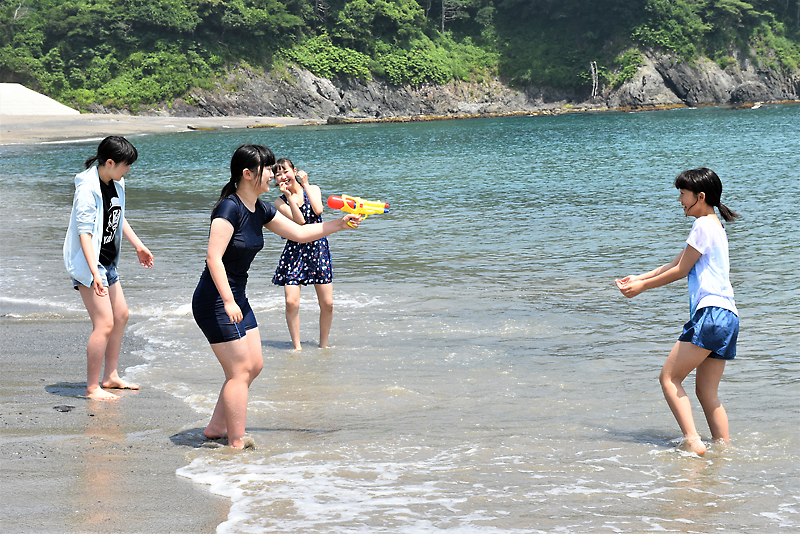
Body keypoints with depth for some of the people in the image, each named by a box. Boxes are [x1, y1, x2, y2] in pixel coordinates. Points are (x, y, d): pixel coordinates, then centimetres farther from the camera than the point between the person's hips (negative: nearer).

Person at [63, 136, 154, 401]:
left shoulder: (115, 184, 6)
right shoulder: (88, 190, -22)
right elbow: (84, 233, -26)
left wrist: (139, 247, 27)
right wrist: (94, 273, -31)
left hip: (107, 262, 10)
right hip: (88, 264, -10)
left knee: (121, 315, 15)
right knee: (104, 324, -11)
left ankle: (110, 377, 26)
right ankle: (92, 387, -2)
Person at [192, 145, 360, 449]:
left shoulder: (260, 210, 7)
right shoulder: (229, 208, -20)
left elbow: (299, 233, 16)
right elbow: (213, 258, -26)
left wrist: (340, 224, 9)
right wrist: (228, 301, -31)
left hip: (237, 299, 10)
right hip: (215, 301, -10)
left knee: (254, 365, 13)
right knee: (240, 370, -6)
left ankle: (216, 427, 23)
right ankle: (237, 444, 3)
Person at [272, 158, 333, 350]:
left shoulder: (313, 189, 6)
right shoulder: (280, 202, 1)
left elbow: (318, 210, -15)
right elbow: (300, 221, -13)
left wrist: (305, 185, -10)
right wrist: (289, 196, -18)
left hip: (318, 248, 1)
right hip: (295, 251, -1)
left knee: (327, 303, 0)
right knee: (291, 302, -12)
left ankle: (323, 345, 16)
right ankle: (297, 346, 1)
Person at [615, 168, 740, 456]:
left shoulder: (704, 225, -6)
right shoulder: (713, 226, 25)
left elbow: (680, 271, -4)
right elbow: (674, 264, 28)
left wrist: (642, 286, 6)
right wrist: (638, 278, 25)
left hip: (711, 312, -10)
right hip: (727, 318, 10)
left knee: (669, 378, -8)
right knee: (707, 392, 10)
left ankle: (692, 441, -17)